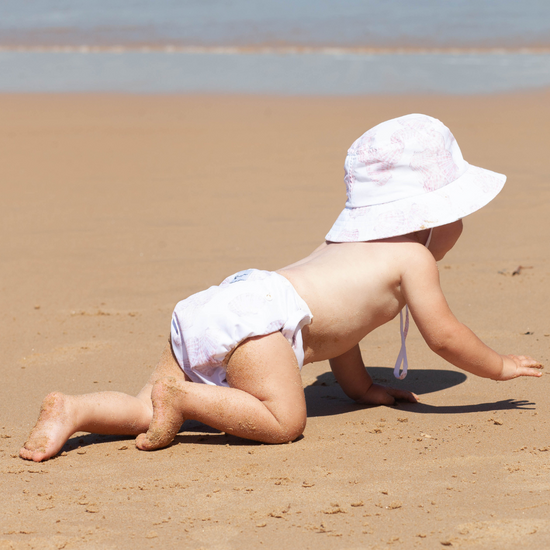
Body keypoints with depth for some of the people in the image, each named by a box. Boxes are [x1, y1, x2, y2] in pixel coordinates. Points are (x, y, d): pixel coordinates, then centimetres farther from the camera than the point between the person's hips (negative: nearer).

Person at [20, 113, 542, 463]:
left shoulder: (347, 245, 35)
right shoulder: (414, 257, 9)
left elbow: (337, 317, 44)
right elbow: (444, 335, 7)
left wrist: (365, 389, 49)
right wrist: (500, 366, 22)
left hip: (205, 311, 9)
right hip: (255, 312, -9)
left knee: (150, 413, 6)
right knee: (283, 421, -18)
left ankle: (72, 409, -13)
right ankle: (180, 395, -23)